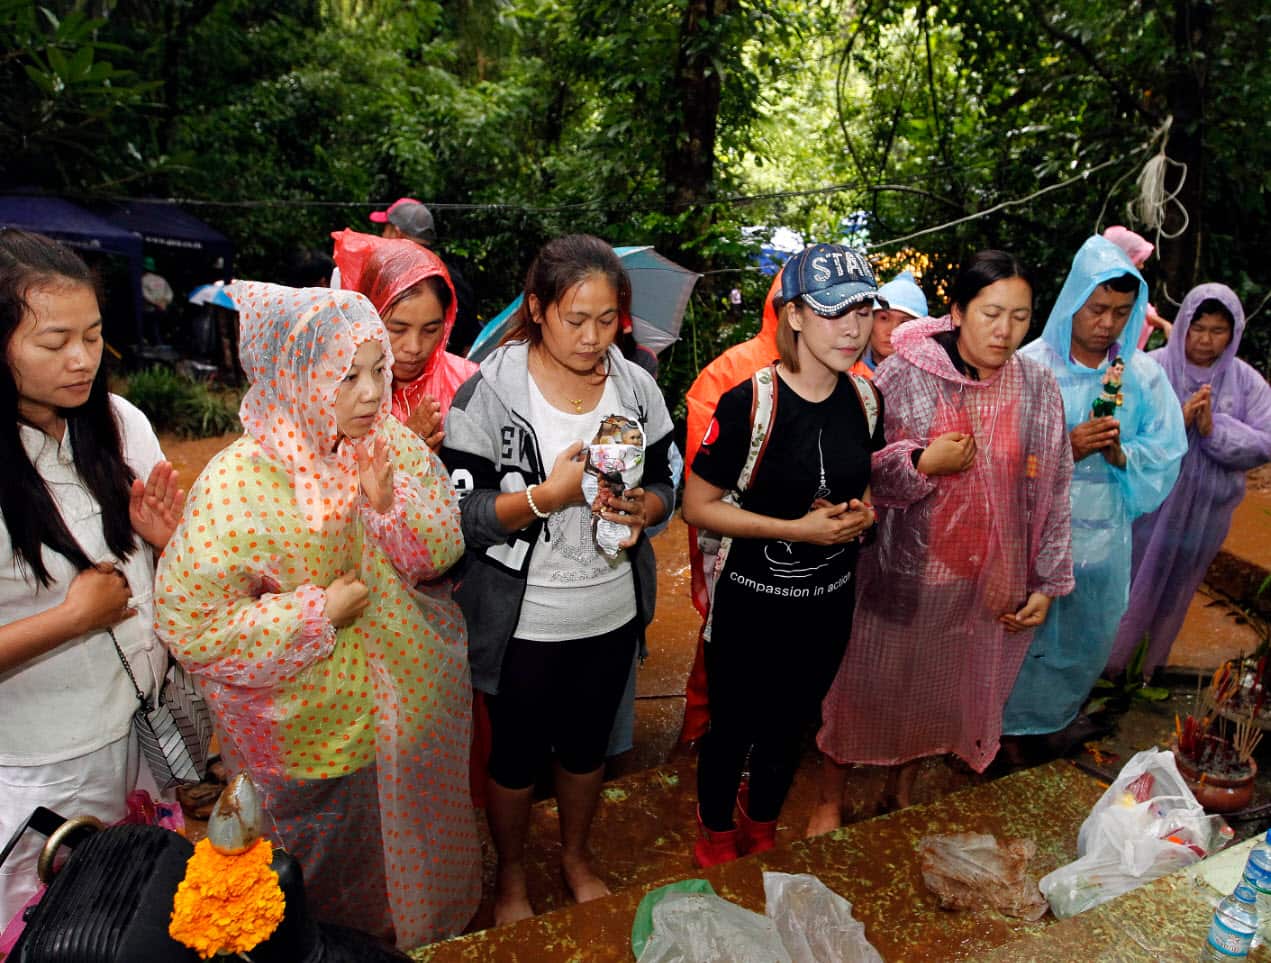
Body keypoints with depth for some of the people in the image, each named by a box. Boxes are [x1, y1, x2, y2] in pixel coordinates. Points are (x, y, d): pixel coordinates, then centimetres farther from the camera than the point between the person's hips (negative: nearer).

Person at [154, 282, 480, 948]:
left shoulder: (390, 441, -10)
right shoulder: (238, 484, -25)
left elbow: (443, 551, -6)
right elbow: (188, 623, -22)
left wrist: (389, 504, -25)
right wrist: (319, 612, -25)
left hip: (412, 704, 5)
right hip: (314, 732, -4)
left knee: (414, 839, 29)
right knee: (337, 877, 21)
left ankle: (423, 931, 57)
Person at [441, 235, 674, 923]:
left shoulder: (636, 387, -5)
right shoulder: (490, 392, -17)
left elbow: (663, 485, 4)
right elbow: (460, 516, -17)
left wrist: (642, 508, -19)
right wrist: (551, 493, -30)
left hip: (613, 614, 4)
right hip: (523, 622, -3)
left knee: (587, 745, 24)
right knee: (517, 754, 17)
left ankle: (575, 855, 52)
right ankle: (510, 875, 46)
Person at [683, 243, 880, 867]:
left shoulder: (864, 400, -2)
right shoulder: (749, 402, -21)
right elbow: (697, 506, -18)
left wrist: (862, 512, -8)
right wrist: (797, 528, -24)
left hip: (828, 603, 5)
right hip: (750, 602, -5)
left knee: (790, 727, 24)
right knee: (733, 728, 15)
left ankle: (761, 831, 51)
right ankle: (716, 839, 44)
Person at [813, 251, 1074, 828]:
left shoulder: (1039, 389, -1)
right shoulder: (902, 375, -12)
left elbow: (1053, 493, 5)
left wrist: (1046, 583, 5)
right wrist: (922, 464, -24)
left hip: (988, 583, 4)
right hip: (901, 570, -3)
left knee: (937, 694, 19)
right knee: (867, 686, 10)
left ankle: (902, 790, 45)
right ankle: (831, 797, 34)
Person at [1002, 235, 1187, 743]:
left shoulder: (1144, 375, 1)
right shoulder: (1030, 366, -8)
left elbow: (1165, 457, 1)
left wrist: (1120, 454, -18)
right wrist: (1065, 449, -24)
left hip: (1103, 531, 3)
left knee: (1088, 632, 16)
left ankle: (1055, 714, 42)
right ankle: (1003, 717, 30)